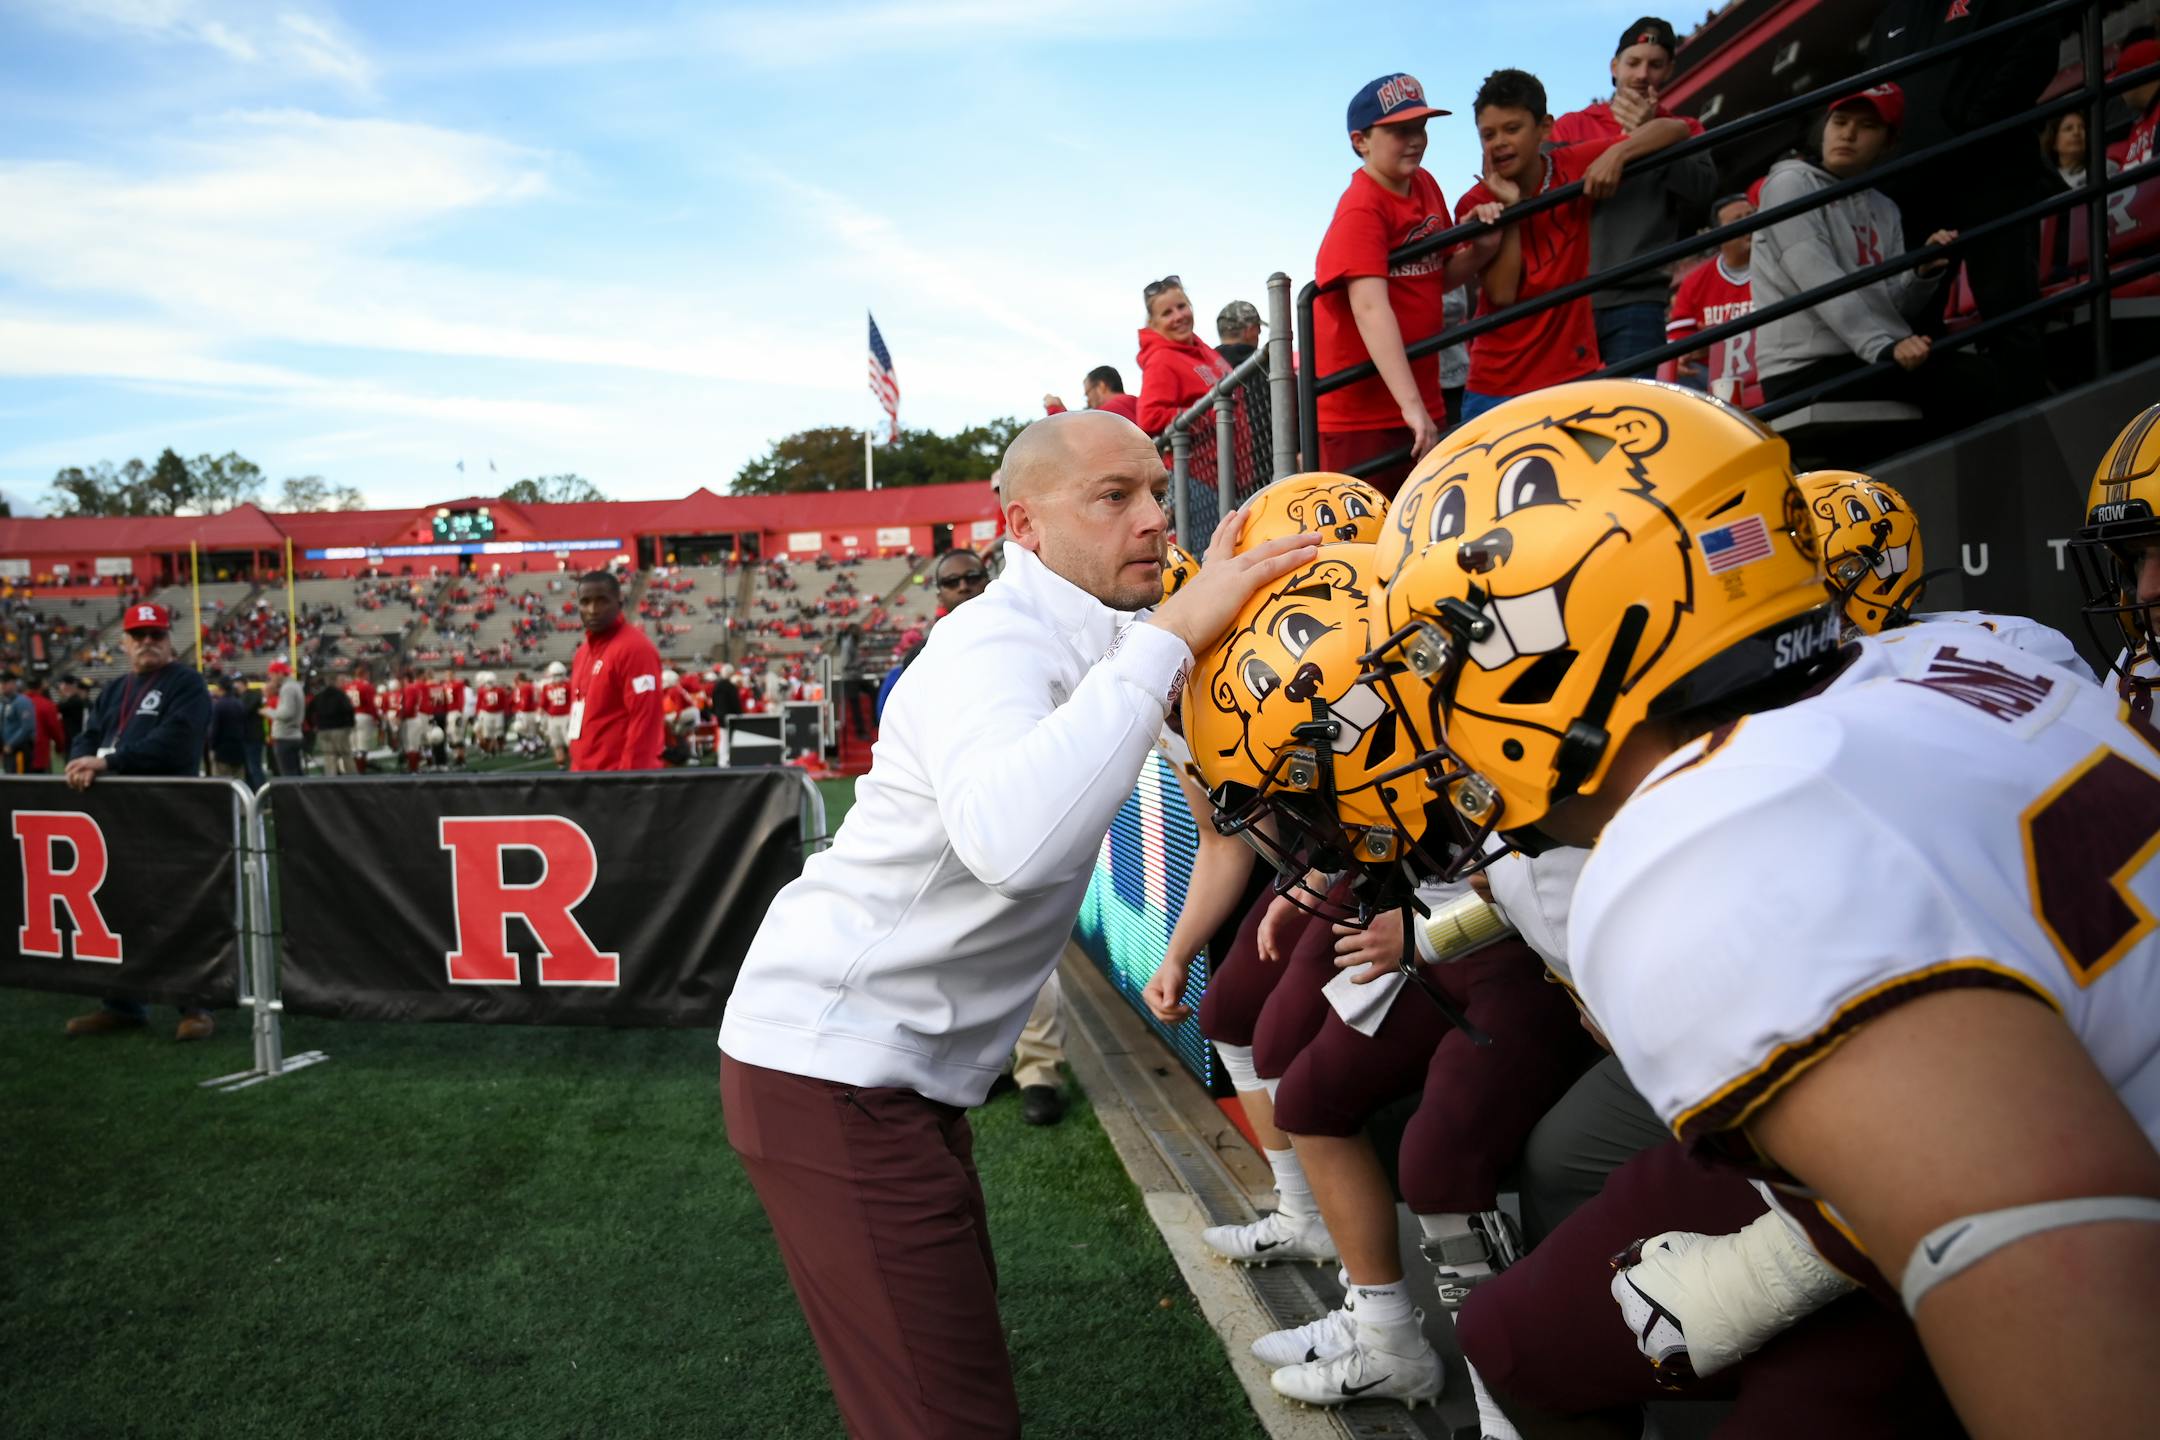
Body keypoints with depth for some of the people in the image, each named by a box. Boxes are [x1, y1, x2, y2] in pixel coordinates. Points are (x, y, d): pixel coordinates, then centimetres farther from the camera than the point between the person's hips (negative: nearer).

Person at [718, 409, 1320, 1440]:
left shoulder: (1090, 644, 10)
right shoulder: (996, 642, -20)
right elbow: (1010, 837, -41)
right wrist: (1172, 632, -35)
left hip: (898, 1068, 10)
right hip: (835, 1072, -10)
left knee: (962, 1343, 22)